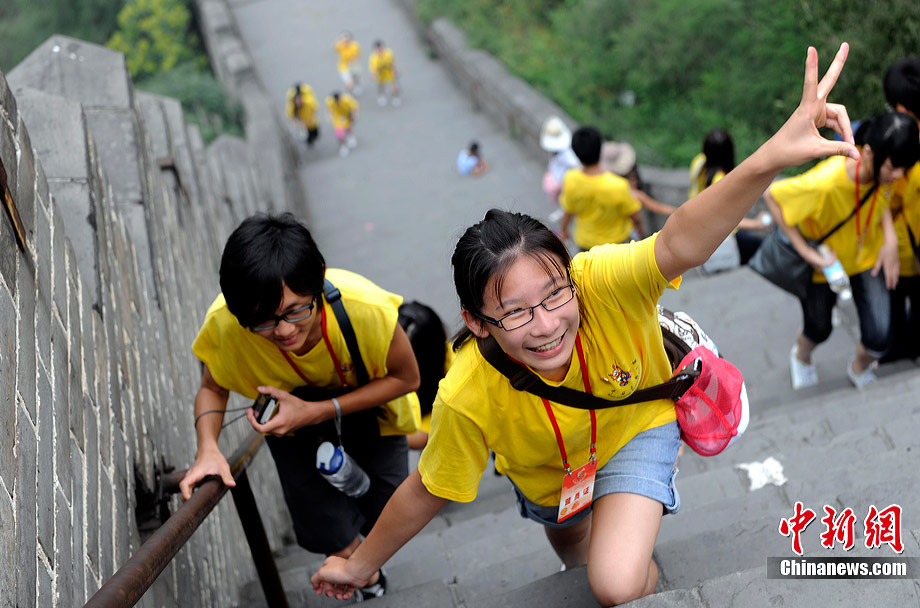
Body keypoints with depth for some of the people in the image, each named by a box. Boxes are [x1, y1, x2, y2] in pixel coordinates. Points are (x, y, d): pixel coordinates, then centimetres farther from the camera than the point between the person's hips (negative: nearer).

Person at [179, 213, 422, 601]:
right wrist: (208, 449, -35)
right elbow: (212, 387, -14)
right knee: (328, 532, -1)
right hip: (292, 414, 1)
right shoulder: (224, 324, -35)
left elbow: (406, 378, -24)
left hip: (368, 405, -1)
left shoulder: (366, 308, -42)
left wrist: (317, 412, -33)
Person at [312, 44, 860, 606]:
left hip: (638, 421, -2)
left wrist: (772, 155, -79)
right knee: (572, 545, 33)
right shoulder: (468, 398, -39)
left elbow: (680, 244, -61)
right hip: (547, 474, 2)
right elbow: (426, 492, -22)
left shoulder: (603, 284, -42)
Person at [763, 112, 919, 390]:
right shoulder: (824, 183, -42)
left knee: (879, 338, -4)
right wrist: (806, 252, -27)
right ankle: (801, 356, 58)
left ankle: (859, 368, 34)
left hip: (867, 255, 3)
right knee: (819, 329, 18)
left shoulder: (883, 170, -25)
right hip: (823, 260, -3)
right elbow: (771, 195, -27)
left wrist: (890, 238, -17)